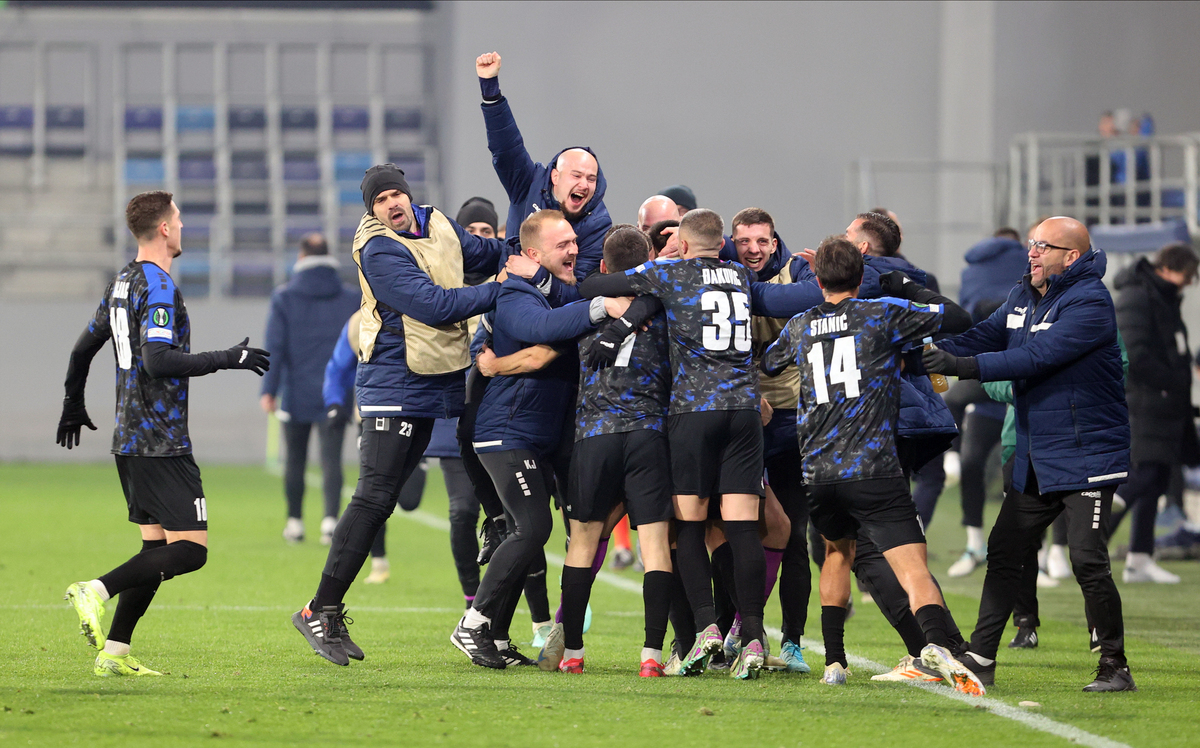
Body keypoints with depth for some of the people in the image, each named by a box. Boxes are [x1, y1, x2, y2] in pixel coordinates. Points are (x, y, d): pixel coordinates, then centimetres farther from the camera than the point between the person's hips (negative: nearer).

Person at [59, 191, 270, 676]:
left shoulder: (121, 284, 15)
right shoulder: (158, 287, -13)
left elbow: (84, 348, 25)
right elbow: (158, 360, -24)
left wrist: (73, 407, 39)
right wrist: (227, 359, -19)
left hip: (130, 438, 10)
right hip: (161, 444, -10)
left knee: (157, 546, 10)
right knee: (190, 549, -11)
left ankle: (113, 653, 4)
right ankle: (96, 591, -21)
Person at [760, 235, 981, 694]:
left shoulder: (799, 328, 14)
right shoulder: (882, 314, 2)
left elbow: (765, 366, 34)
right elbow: (959, 319, 4)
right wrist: (908, 290, 16)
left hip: (818, 473, 4)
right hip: (874, 468, -4)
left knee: (838, 552, 30)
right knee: (913, 569, -13)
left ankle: (834, 662, 26)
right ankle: (938, 644, -40)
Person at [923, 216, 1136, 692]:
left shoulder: (1089, 303, -17)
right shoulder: (1022, 299, 12)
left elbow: (1037, 357, -26)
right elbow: (984, 338, 4)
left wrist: (963, 366, -30)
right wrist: (930, 353, -14)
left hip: (1086, 457, -9)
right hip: (1034, 461, 9)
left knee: (1088, 561, -12)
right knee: (1003, 552, 8)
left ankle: (1115, 666, -3)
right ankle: (979, 659, 14)